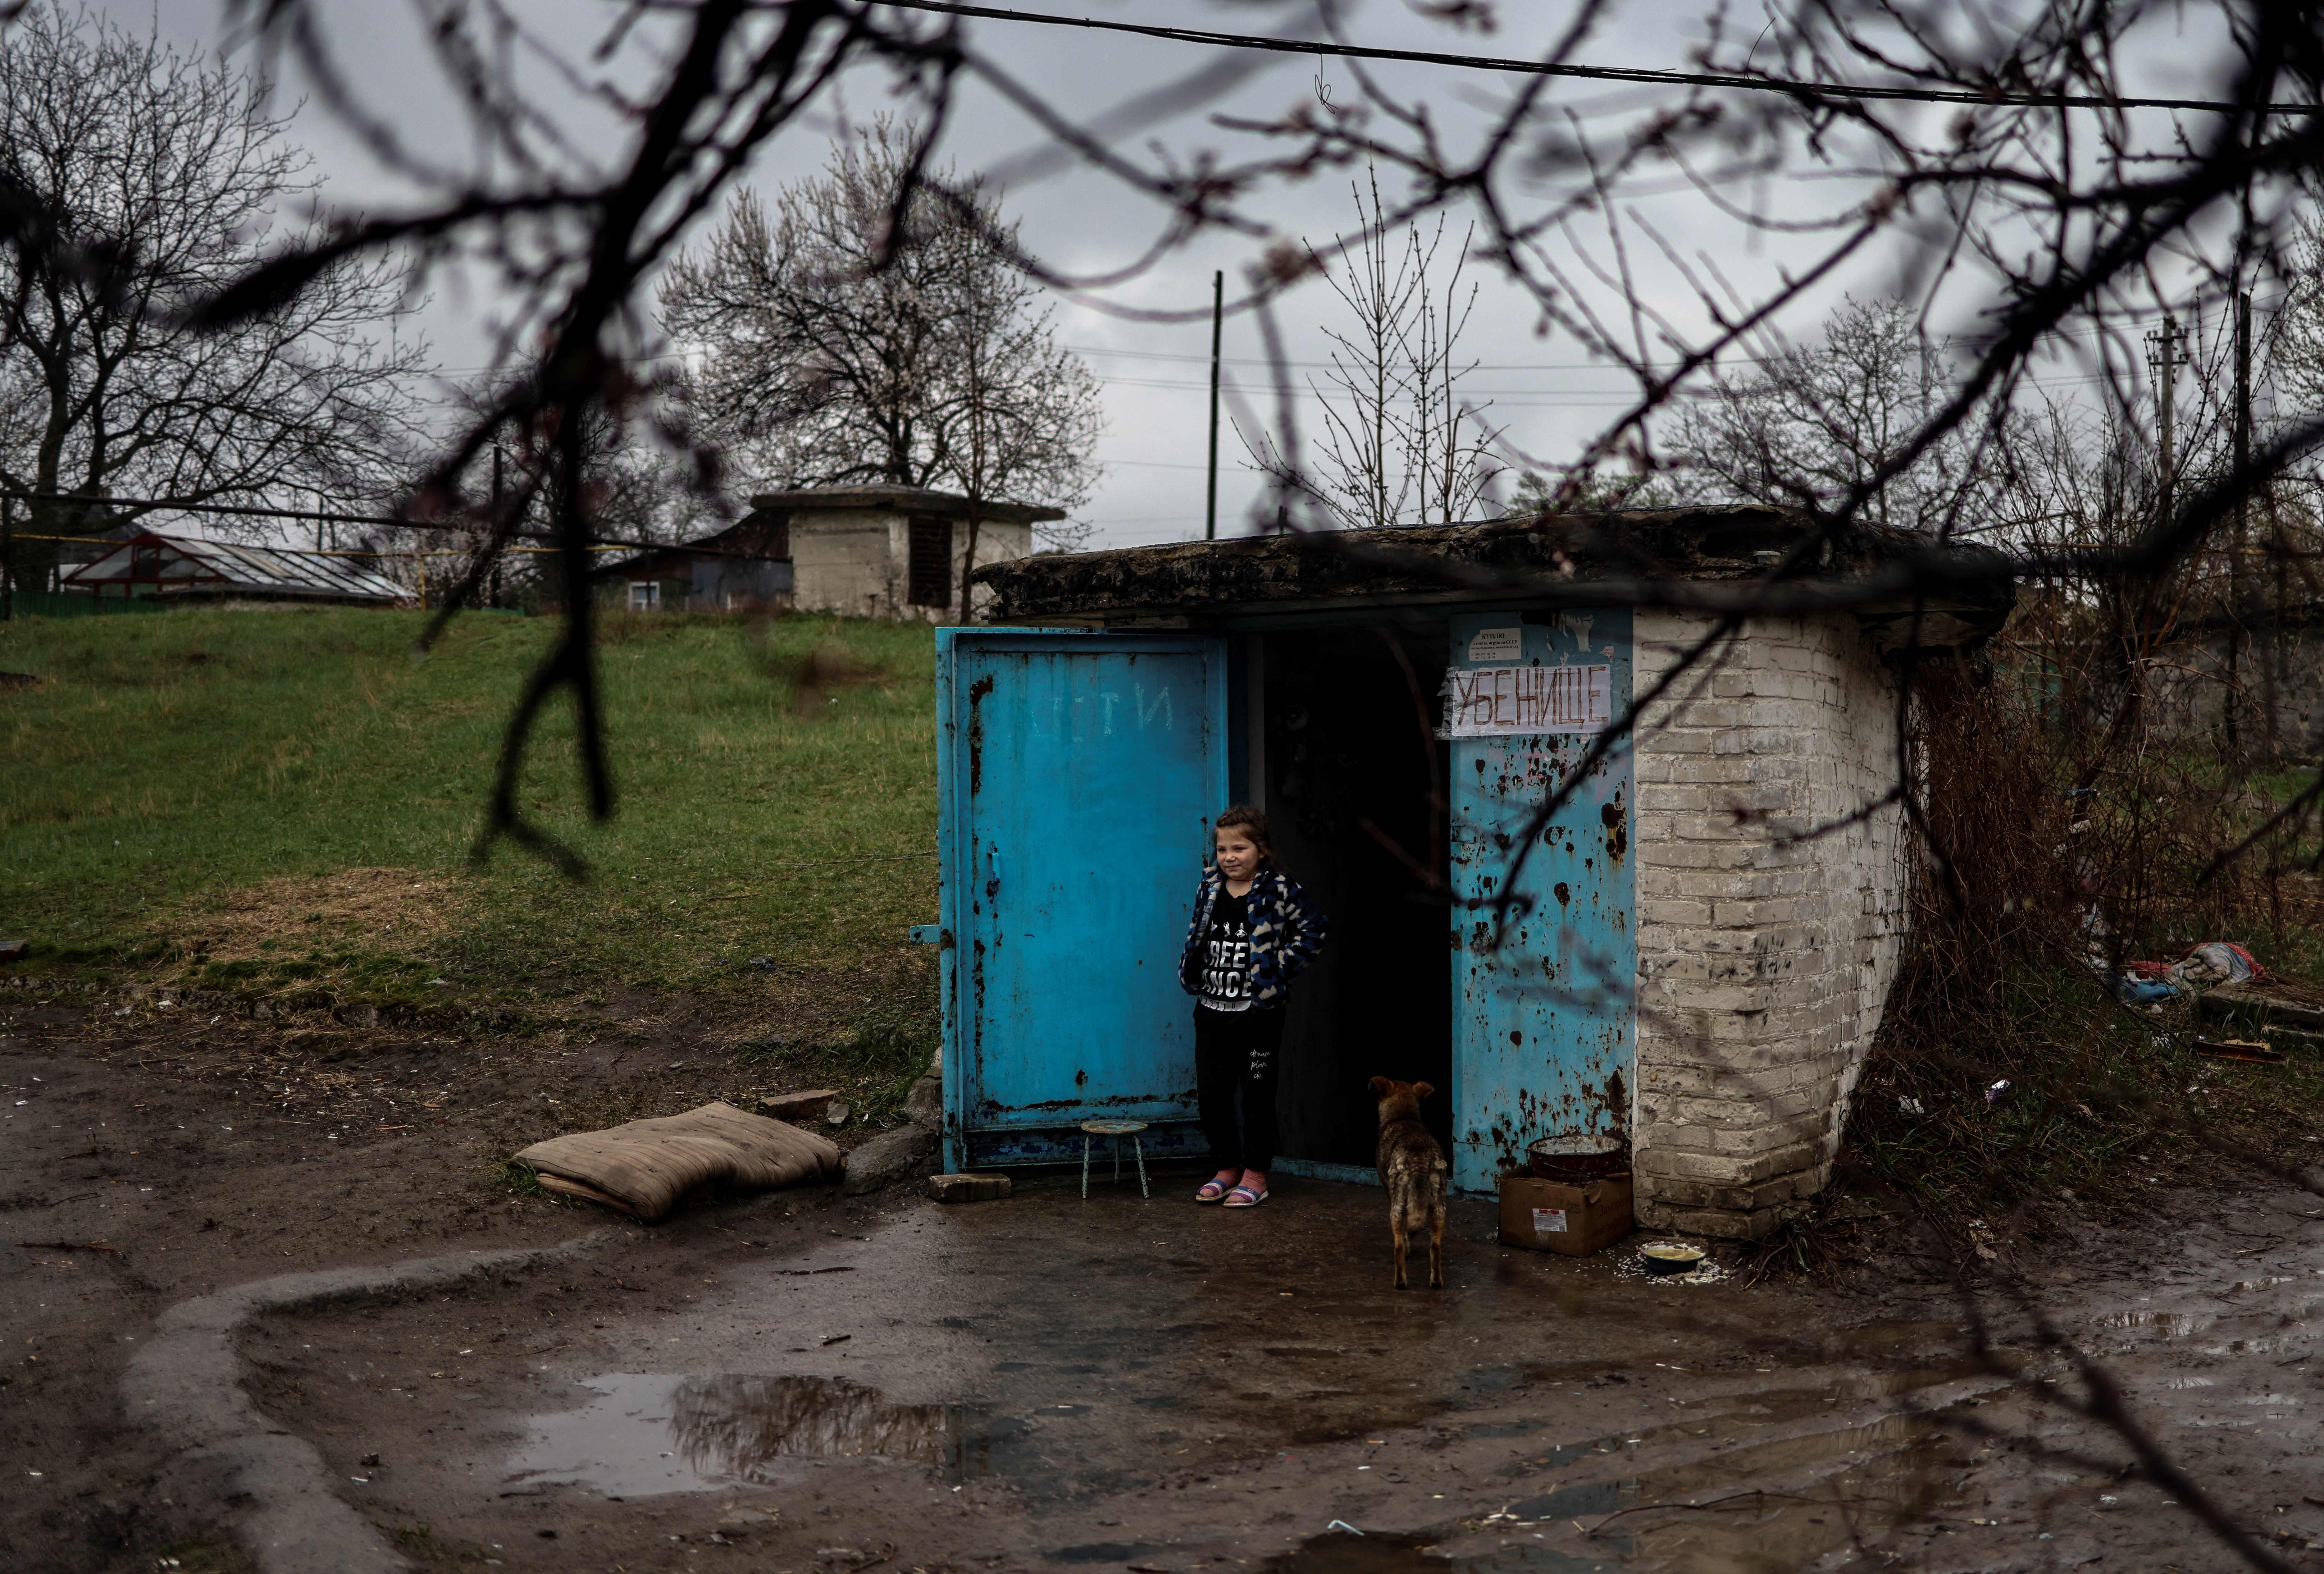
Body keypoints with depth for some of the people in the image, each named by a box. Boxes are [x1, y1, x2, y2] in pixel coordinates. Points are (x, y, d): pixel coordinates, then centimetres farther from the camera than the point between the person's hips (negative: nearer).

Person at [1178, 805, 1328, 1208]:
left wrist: (1283, 967, -11)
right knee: (1210, 1094, 9)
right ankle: (1228, 1169, 24)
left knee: (1257, 1095, 4)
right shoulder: (1210, 889, 7)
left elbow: (1314, 926, -10)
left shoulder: (1278, 891, -9)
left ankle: (1255, 1175, 16)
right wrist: (1191, 974, 9)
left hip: (1258, 1013, -5)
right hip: (1212, 1011, 5)